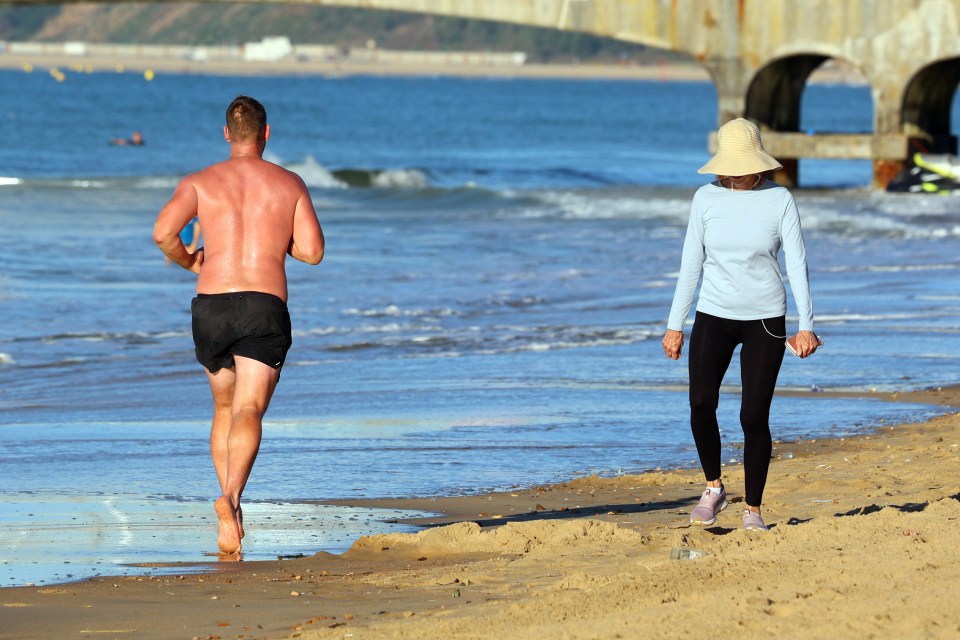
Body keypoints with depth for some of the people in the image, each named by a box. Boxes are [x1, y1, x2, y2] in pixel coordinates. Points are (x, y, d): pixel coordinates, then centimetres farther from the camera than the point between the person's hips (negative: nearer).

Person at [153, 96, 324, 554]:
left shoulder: (200, 182, 8)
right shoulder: (290, 184, 9)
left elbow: (163, 232, -7)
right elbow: (312, 251, 4)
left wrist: (188, 261, 13)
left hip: (212, 305, 2)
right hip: (265, 308, -2)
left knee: (224, 409, 21)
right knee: (248, 412, -12)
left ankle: (230, 515, 13)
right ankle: (231, 495, -38)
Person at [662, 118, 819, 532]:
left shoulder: (779, 200, -4)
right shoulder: (706, 198, 2)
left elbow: (797, 263, -5)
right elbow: (691, 263, 7)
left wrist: (806, 325, -13)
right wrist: (675, 325, 5)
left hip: (765, 320, -2)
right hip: (714, 316, 2)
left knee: (754, 416, -5)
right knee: (701, 403, -17)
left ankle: (753, 510, 9)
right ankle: (714, 488, 4)